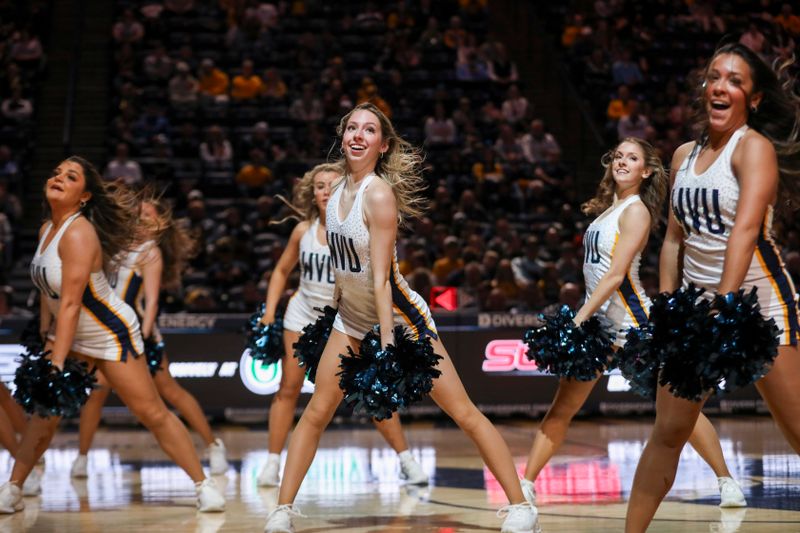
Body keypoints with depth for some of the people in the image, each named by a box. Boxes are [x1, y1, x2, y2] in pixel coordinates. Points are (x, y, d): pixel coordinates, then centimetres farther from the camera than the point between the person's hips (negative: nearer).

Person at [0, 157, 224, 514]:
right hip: (71, 335, 8)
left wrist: (56, 366, -33)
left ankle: (204, 485, 6)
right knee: (44, 407, 3)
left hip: (111, 335, -8)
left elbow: (70, 304, -31)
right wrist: (44, 337, 11)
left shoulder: (78, 234, -27)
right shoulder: (46, 230, -1)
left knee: (152, 413, -4)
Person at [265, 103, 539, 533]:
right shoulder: (337, 191, 0)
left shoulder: (378, 194, -21)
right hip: (352, 316, 7)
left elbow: (381, 278, -25)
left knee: (464, 413, -5)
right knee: (316, 414, 1)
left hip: (399, 315, -7)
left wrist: (388, 344, -27)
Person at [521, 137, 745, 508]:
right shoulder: (607, 208, 14)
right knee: (561, 408, 4)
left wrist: (579, 318, -22)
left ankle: (726, 481, 6)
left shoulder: (636, 211, -10)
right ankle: (525, 487, 6)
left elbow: (616, 274, -18)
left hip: (631, 318, -7)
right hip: (597, 317, 8)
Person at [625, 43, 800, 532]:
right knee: (668, 432, 8)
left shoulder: (754, 147, -10)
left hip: (757, 300, -6)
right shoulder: (685, 155, 10)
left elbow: (745, 229, -23)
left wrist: (722, 308, -33)